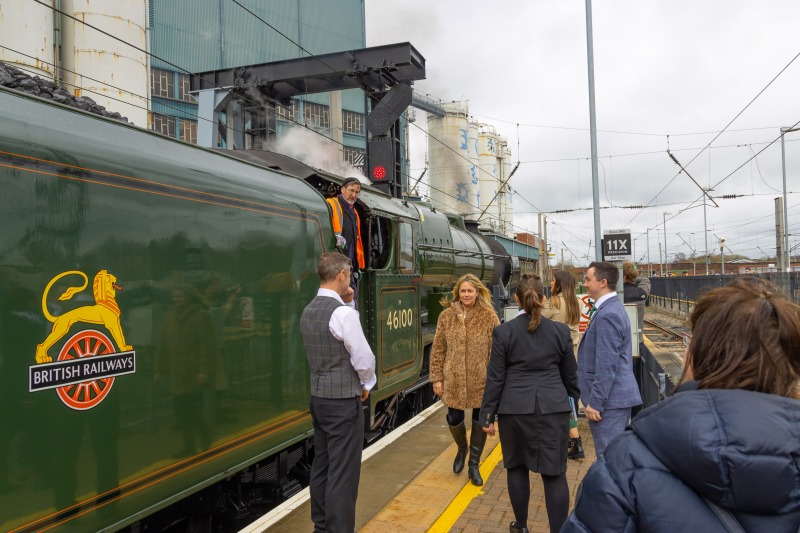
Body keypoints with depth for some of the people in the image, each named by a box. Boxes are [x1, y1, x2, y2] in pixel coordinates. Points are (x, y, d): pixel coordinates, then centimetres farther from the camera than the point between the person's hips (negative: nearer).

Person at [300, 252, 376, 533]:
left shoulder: (308, 311, 6)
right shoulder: (342, 312, -20)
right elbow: (363, 358, -16)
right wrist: (366, 384, 2)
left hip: (318, 397, 9)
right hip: (343, 400, -9)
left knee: (321, 465, 17)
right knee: (343, 472, 0)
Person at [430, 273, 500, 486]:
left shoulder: (489, 316, -5)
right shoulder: (446, 316, -1)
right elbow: (438, 349, 2)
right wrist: (436, 378, -1)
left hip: (481, 381, -1)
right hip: (454, 380, 1)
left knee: (480, 421, 10)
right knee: (454, 419, 6)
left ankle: (474, 466, 29)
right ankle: (462, 448, 41)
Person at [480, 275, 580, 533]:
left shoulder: (503, 331, -5)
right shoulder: (560, 331, 1)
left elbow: (495, 378, -5)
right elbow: (570, 375, 10)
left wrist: (487, 415, 2)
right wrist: (573, 400, 27)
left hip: (514, 409, -1)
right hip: (553, 408, 1)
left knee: (516, 466, 15)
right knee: (554, 473, 5)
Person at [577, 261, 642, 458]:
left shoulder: (607, 315, -20)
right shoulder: (613, 308, 12)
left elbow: (607, 365, -22)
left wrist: (595, 402, -18)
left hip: (609, 398, -10)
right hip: (618, 397, 10)